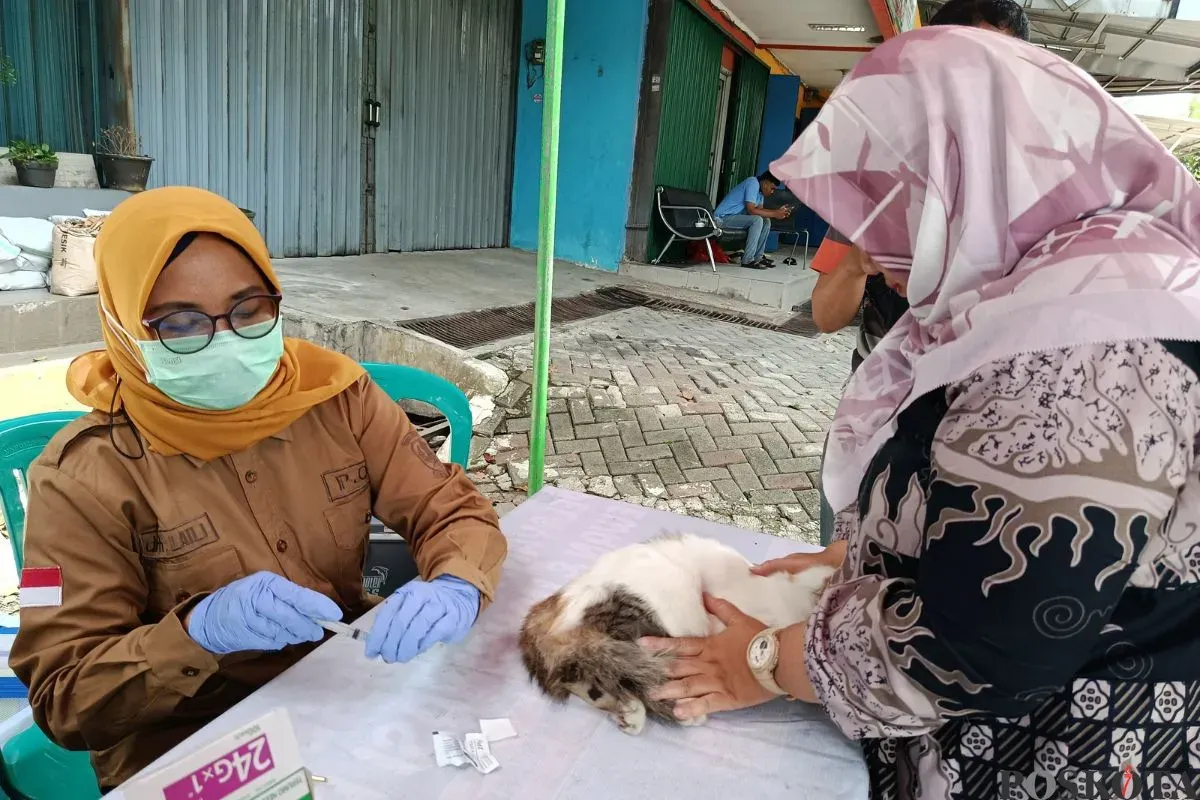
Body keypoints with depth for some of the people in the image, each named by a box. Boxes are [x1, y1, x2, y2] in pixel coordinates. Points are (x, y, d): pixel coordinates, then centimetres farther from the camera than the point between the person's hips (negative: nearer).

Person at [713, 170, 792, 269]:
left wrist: (778, 211, -3)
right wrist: (774, 214, -22)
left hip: (735, 218, 10)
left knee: (766, 221, 7)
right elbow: (751, 210, -26)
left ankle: (758, 257, 6)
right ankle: (747, 260, -24)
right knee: (757, 220, -26)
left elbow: (759, 209, 9)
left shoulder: (759, 188, 10)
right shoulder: (753, 183, -19)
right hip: (723, 218, -10)